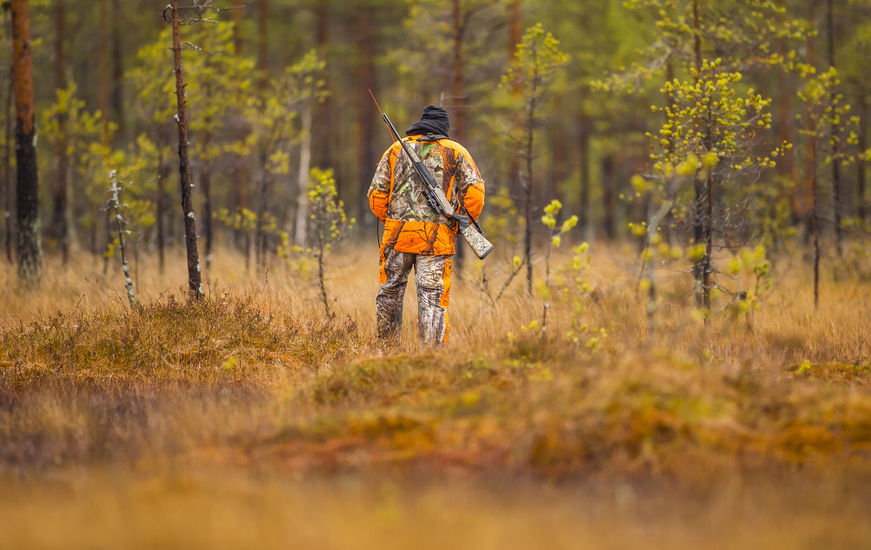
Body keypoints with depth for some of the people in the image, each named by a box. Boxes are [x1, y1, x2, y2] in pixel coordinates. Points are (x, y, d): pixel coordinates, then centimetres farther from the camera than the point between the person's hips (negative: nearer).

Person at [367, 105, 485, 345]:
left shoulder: (396, 149, 13)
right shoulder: (456, 152, 7)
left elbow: (377, 193, 8)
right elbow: (474, 192, -1)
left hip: (397, 234, 2)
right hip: (437, 239, -2)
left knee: (390, 292, 16)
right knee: (433, 297, 0)